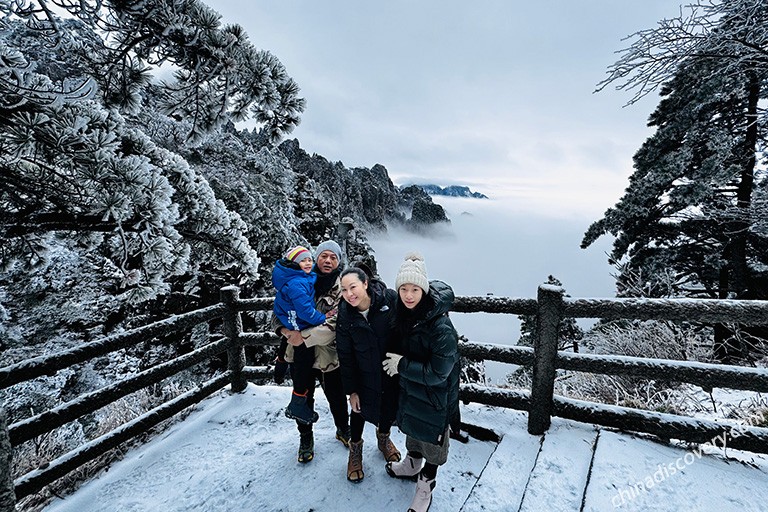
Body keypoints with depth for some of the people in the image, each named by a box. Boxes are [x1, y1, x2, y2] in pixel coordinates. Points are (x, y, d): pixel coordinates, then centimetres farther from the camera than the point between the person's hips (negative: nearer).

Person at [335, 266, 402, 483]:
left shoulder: (390, 299, -24)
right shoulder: (345, 314, -18)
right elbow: (345, 356, -9)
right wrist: (351, 390, -5)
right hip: (364, 374, 0)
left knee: (390, 407, 20)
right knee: (360, 409, 16)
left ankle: (383, 437, 53)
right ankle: (355, 449, 45)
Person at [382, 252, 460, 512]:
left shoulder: (440, 327, -32)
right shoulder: (403, 314, -10)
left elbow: (437, 373, -28)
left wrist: (402, 366, -22)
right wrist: (398, 363, -7)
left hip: (435, 395, -6)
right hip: (410, 387, 7)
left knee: (431, 439, 16)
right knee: (412, 427, 28)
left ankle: (425, 487, 41)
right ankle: (412, 465, 55)